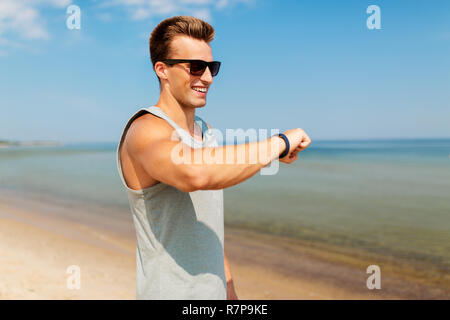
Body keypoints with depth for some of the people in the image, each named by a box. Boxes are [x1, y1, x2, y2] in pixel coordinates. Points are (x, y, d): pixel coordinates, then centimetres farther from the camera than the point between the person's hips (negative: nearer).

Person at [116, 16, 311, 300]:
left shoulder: (206, 131, 9)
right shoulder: (147, 130, -18)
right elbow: (193, 174, -42)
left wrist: (227, 286, 16)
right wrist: (278, 144, -30)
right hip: (169, 291, -7)